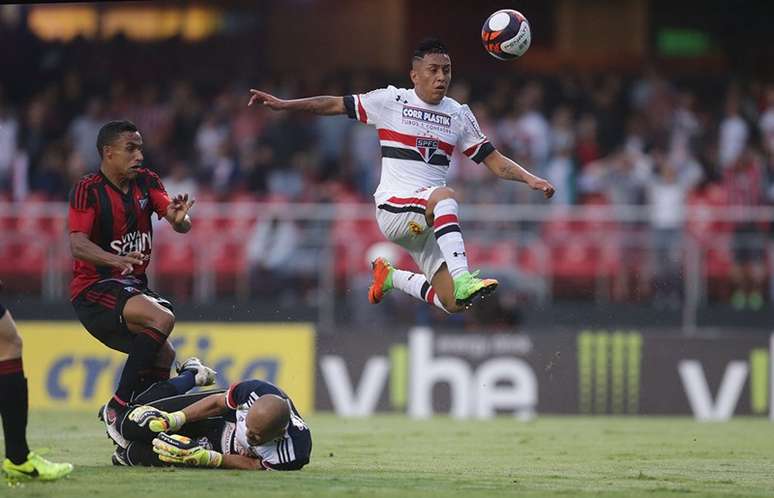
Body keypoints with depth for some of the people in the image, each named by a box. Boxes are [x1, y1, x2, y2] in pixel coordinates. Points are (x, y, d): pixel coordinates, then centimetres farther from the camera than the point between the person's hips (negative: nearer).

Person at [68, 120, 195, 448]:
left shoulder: (146, 182, 6)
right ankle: (117, 407, -22)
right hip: (94, 289, -8)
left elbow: (179, 225, -4)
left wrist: (179, 218, -29)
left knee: (162, 358, 8)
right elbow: (77, 245, -26)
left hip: (133, 285, 8)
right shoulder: (87, 190, -14)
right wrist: (116, 260, -43)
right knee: (162, 319, -28)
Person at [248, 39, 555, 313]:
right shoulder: (391, 101, 3)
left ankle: (391, 278, 24)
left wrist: (530, 179, -3)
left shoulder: (459, 115, 12)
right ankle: (462, 280, -52)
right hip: (393, 208, -5)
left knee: (453, 304, -5)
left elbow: (494, 161, 12)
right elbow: (336, 105, 8)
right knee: (445, 195, -38)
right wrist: (282, 105, 2)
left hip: (429, 220, 5)